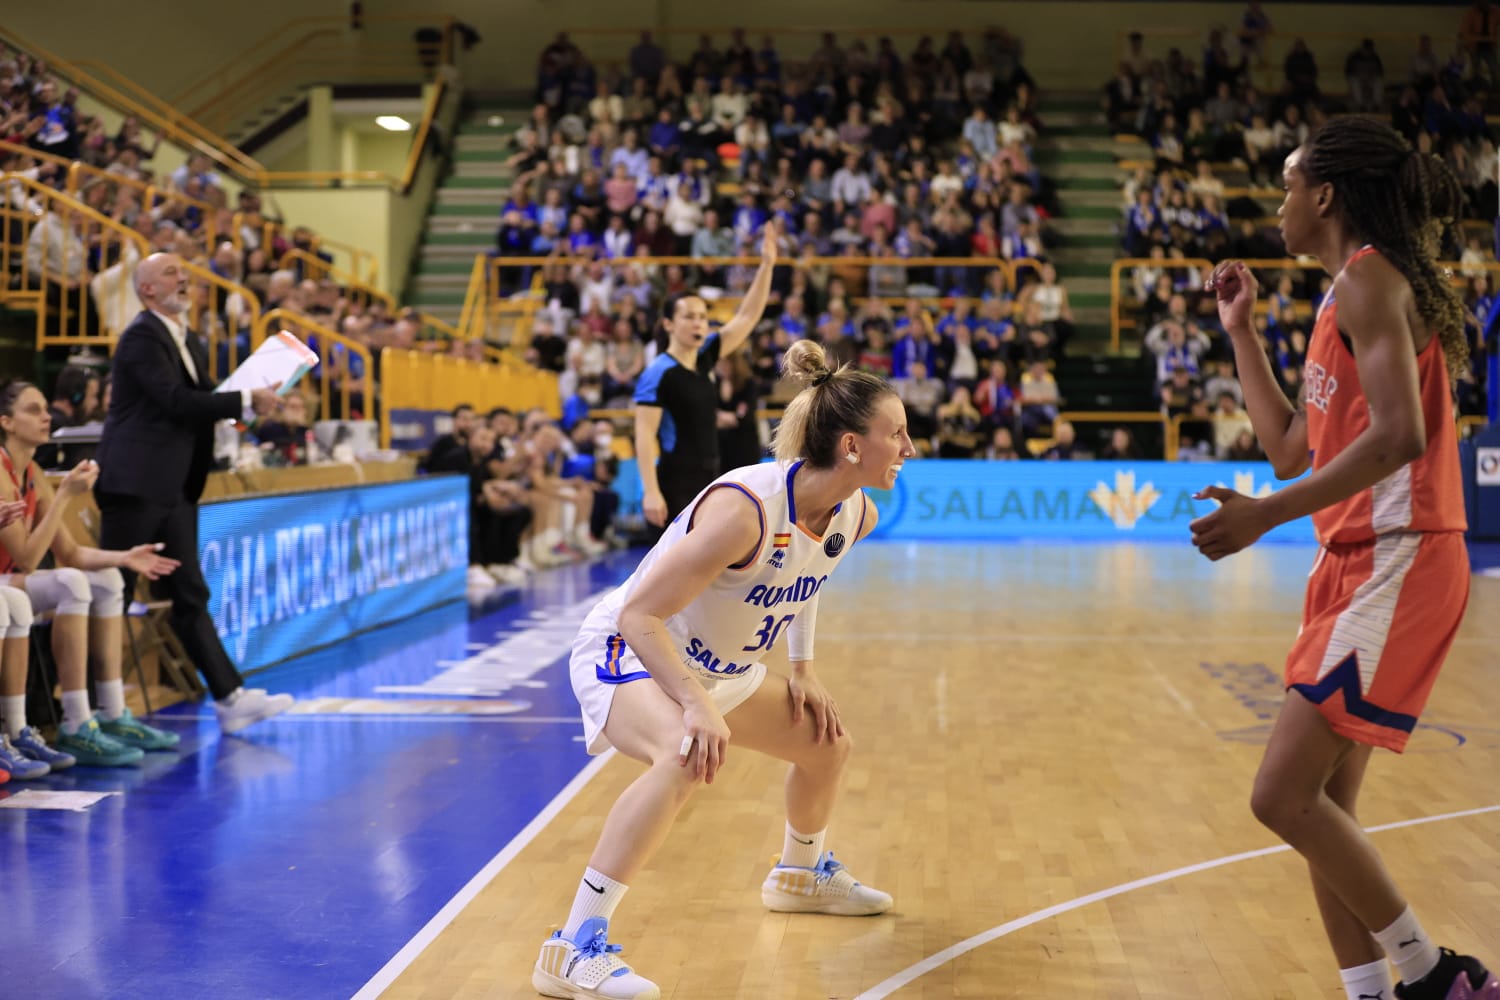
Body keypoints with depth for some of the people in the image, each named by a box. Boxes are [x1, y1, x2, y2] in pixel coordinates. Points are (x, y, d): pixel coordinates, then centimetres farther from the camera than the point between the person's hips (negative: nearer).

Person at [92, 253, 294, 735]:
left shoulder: (189, 343, 18)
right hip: (135, 486, -9)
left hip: (175, 491, 9)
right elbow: (177, 402, -21)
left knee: (191, 596, 8)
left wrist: (250, 403, 3)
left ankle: (230, 698, 8)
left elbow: (199, 404, 19)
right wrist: (246, 401, -18)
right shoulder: (141, 337, -11)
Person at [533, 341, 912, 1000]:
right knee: (686, 757, -37)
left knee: (826, 742, 18)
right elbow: (640, 614, -34)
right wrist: (696, 707, -41)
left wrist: (801, 668, 12)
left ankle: (801, 874, 49)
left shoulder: (856, 515, -8)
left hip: (718, 667, 9)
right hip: (628, 653, -9)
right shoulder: (744, 507, -35)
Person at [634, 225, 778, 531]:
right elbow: (644, 436, -16)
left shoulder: (703, 359, 9)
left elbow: (747, 316, 10)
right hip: (677, 486, -8)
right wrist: (651, 492, -23)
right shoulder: (658, 374, -12)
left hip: (709, 482, 8)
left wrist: (767, 265, 2)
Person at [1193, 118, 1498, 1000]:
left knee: (1285, 797, -12)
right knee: (1320, 806, 9)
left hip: (1397, 564, -10)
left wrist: (1267, 515, -25)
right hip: (1357, 565, 10)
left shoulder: (1369, 278, -10)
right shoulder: (1350, 297, 19)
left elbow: (1398, 436, -23)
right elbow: (1292, 449, 22)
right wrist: (1241, 331, 22)